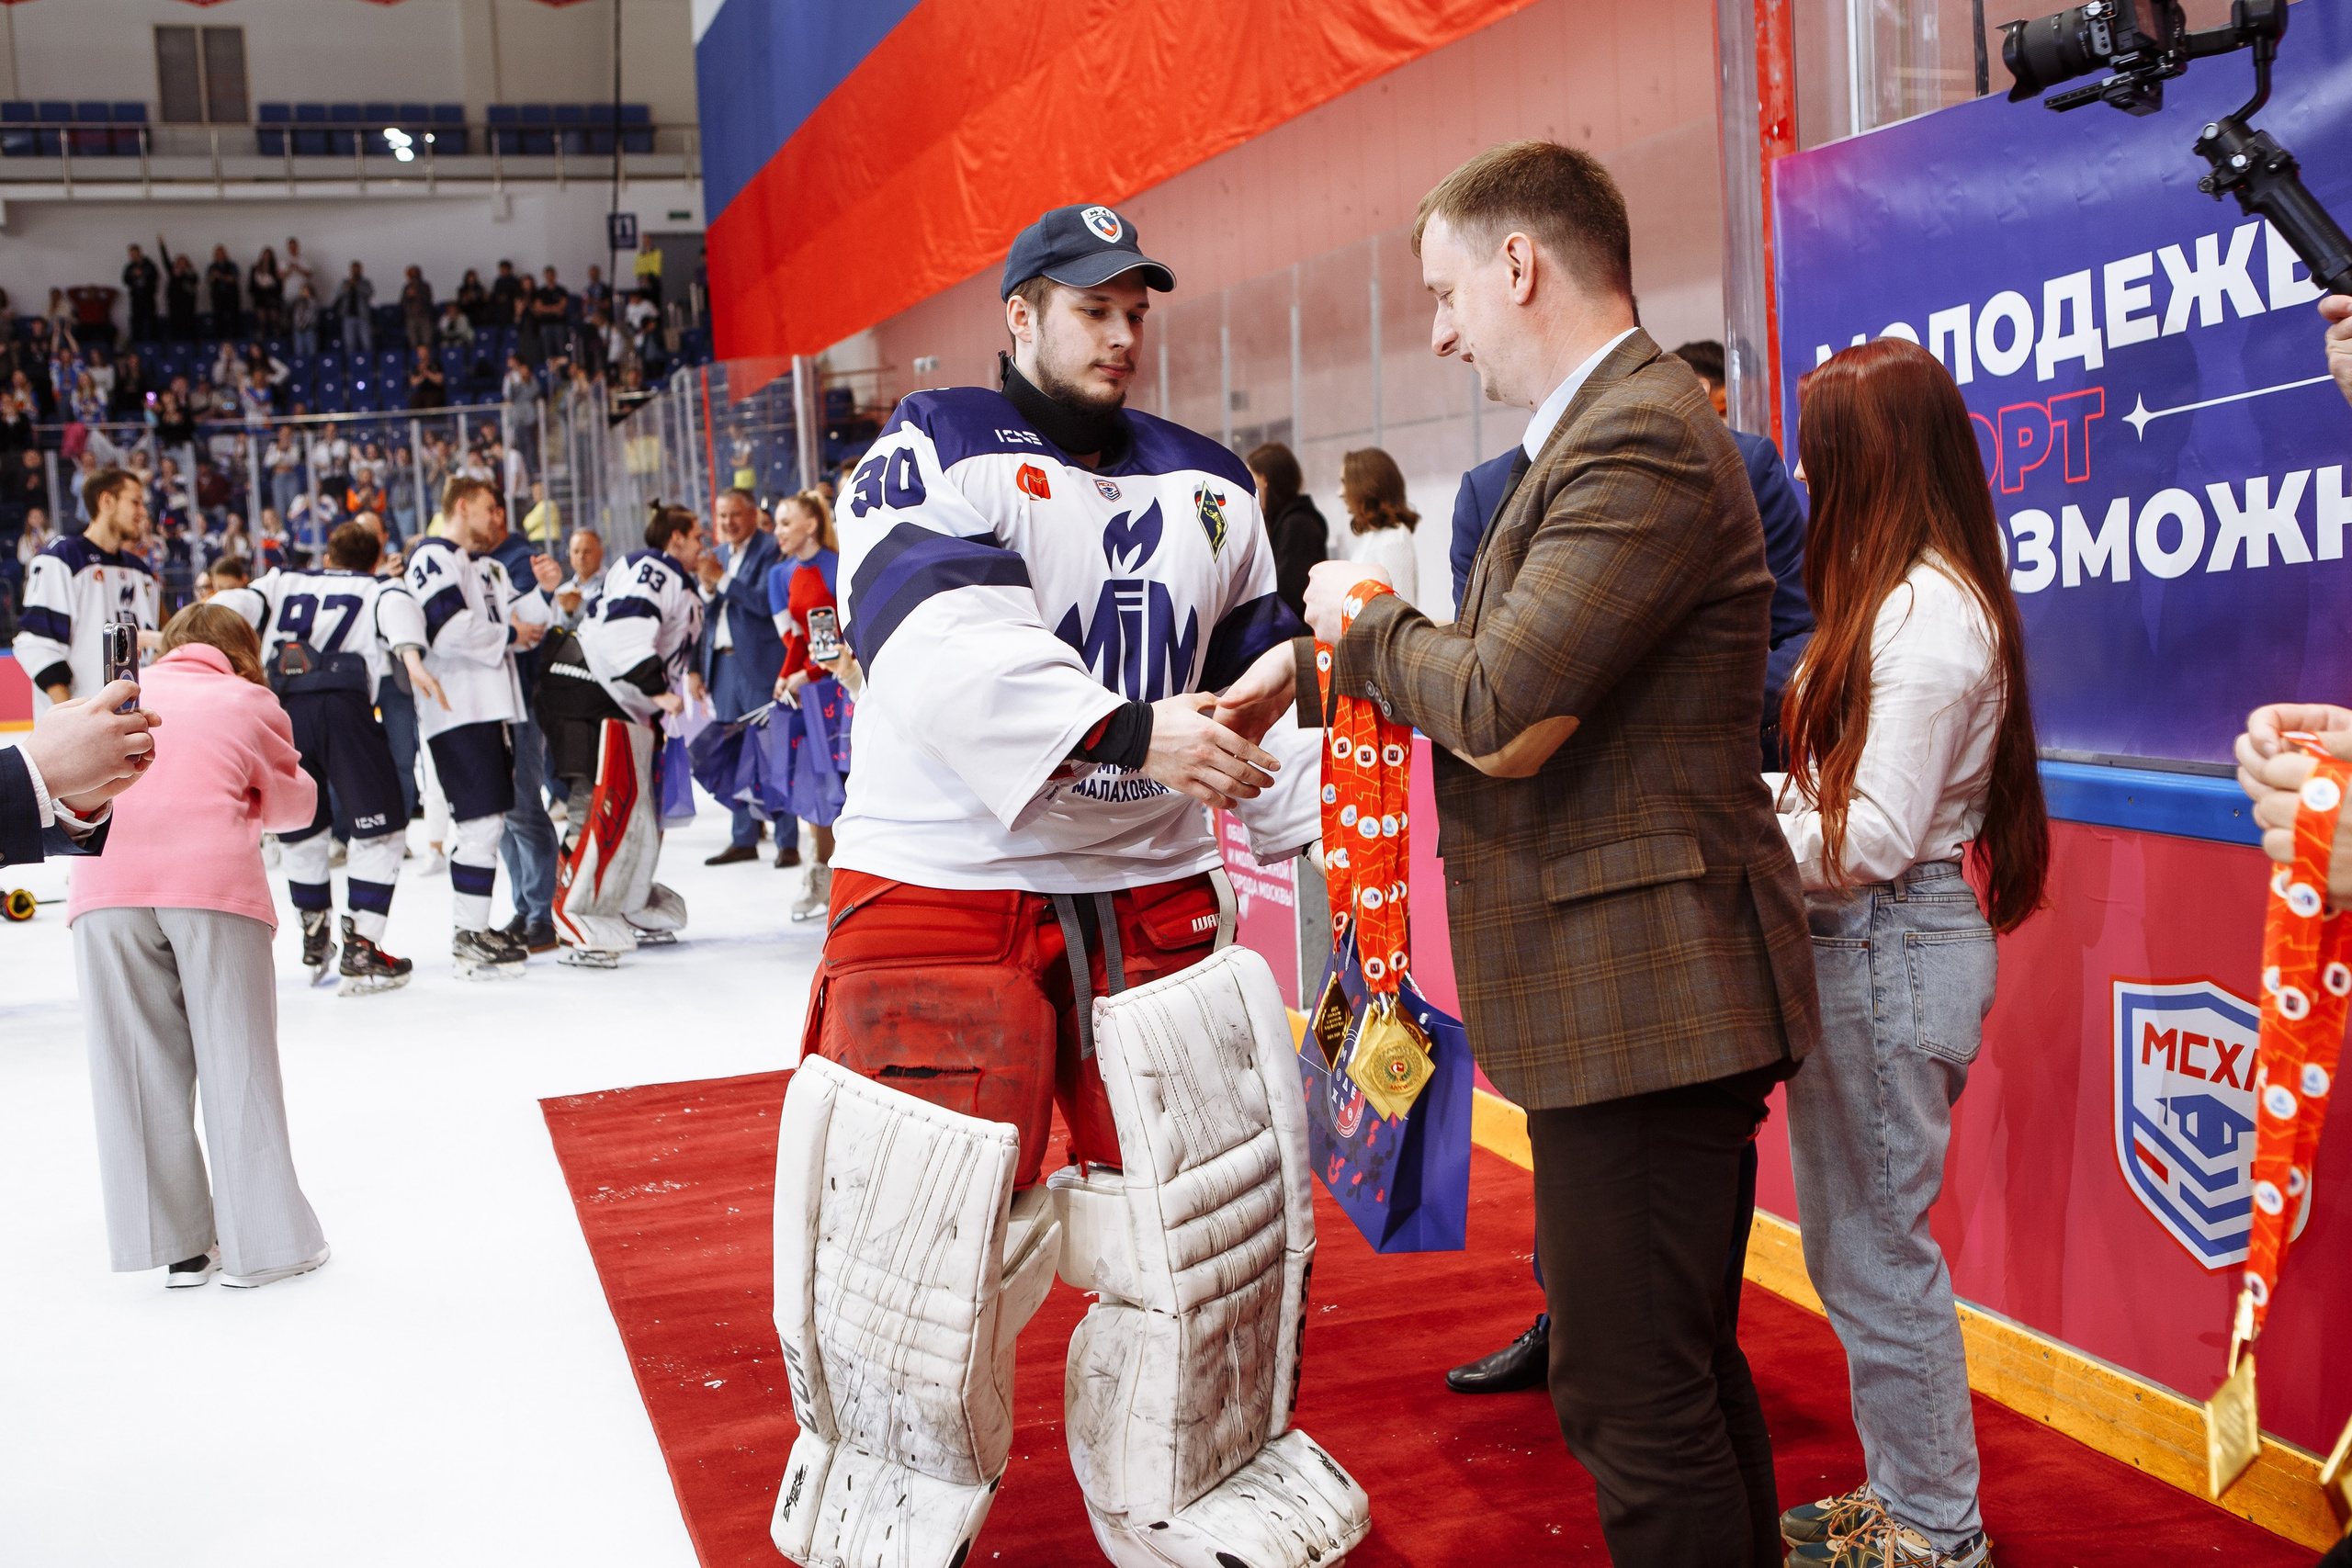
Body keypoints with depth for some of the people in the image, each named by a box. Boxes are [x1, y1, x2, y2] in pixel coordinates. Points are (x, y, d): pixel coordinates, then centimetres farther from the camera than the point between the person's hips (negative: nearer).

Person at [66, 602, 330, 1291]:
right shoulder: (250, 703, 18)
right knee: (238, 1062, 5)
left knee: (141, 1067, 8)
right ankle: (262, 1241, 9)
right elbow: (293, 801, 20)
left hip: (107, 889, 2)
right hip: (214, 882, -2)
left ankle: (179, 1245, 12)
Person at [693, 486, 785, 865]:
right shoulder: (718, 555, 18)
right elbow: (708, 617, 20)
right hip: (723, 664, 7)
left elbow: (767, 603, -17)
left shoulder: (770, 549, -5)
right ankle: (743, 839, 15)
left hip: (761, 666, -7)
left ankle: (788, 842, -2)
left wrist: (722, 580, -16)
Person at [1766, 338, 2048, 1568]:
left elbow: (1874, 837, -20)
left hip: (1890, 948, -10)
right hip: (1870, 947, 10)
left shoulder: (1927, 613, -17)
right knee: (1859, 1245, 17)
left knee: (1877, 1254, 1)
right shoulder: (1914, 598, 14)